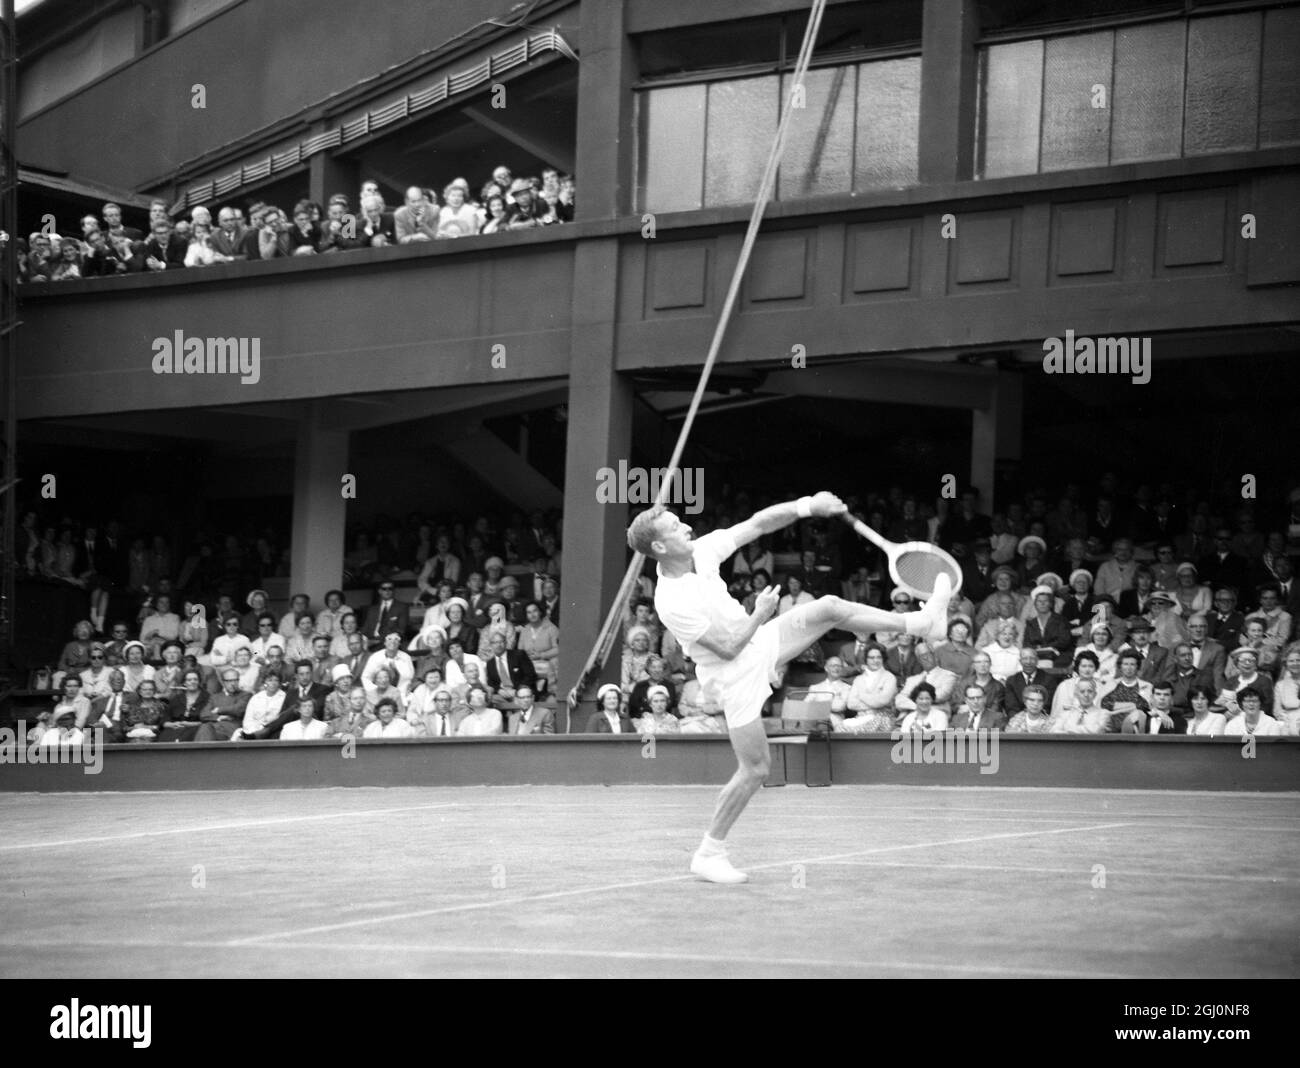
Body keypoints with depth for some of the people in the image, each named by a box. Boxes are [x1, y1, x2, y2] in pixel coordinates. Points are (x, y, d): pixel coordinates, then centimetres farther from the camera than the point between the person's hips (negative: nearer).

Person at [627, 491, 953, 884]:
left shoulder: (702, 552, -9)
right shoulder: (671, 602, -29)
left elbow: (758, 524, -5)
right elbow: (729, 647, -27)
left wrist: (806, 506, -16)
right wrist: (760, 615, -17)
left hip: (761, 644, 7)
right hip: (736, 674, -7)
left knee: (829, 607, 1)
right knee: (755, 769, -6)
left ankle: (922, 621, 15)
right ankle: (708, 854, 7)